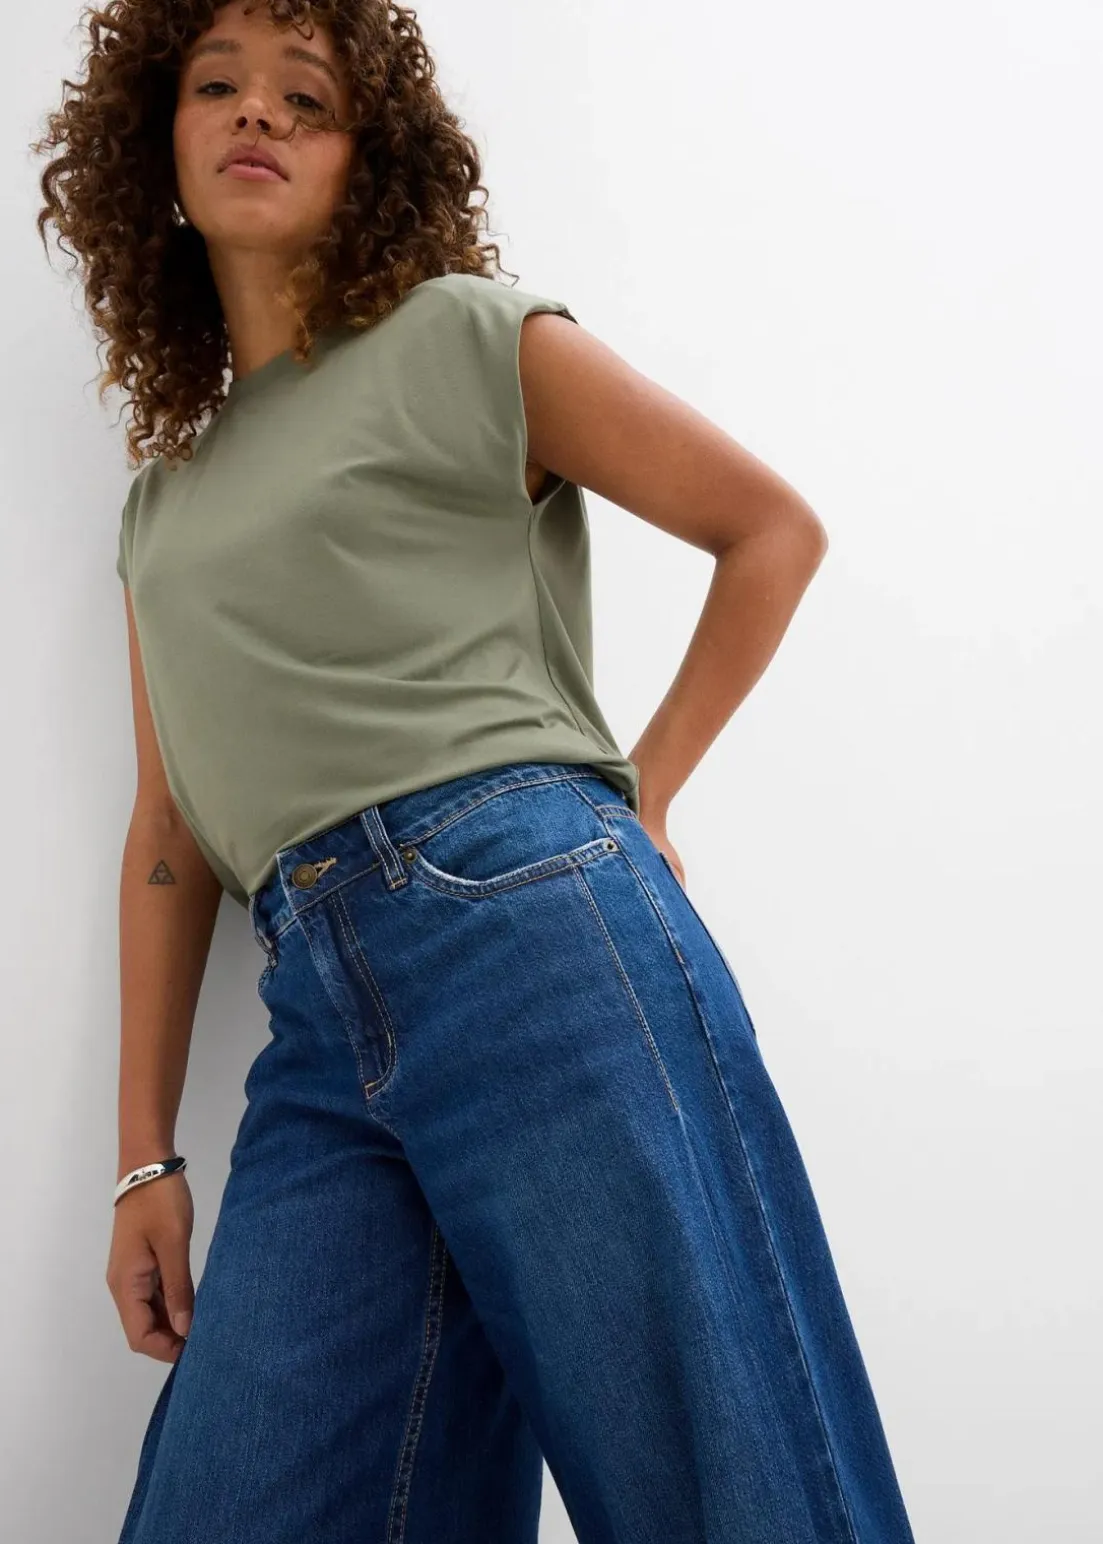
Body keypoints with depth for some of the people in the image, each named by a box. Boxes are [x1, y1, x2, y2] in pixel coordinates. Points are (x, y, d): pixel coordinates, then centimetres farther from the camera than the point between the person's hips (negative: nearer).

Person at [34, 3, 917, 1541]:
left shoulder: (467, 337, 9)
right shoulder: (167, 491, 24)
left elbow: (773, 528, 8)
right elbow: (168, 833, 20)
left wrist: (640, 793, 4)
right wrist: (144, 1160, 14)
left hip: (537, 920, -5)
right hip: (322, 1036, 5)